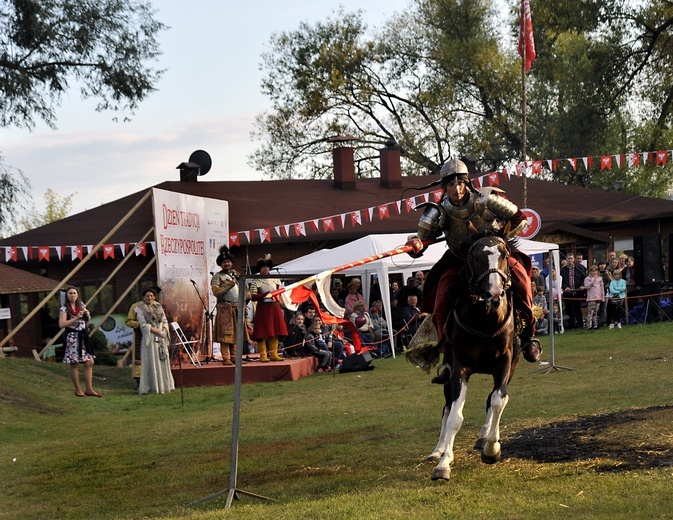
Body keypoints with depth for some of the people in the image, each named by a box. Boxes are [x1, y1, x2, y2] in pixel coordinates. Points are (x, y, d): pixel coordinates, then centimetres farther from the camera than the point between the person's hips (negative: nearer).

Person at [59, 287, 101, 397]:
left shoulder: (81, 306, 12)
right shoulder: (65, 308, -5)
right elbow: (61, 324, -16)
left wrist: (87, 316, -1)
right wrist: (76, 318, -20)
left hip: (84, 336, 6)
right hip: (72, 337, -6)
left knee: (89, 363, 2)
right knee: (74, 364, -1)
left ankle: (89, 389, 8)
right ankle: (78, 390, 8)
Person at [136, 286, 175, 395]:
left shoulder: (159, 307, 15)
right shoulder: (140, 309, -1)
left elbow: (165, 320, 14)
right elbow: (144, 325, -9)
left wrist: (164, 331, -6)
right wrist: (158, 332, -15)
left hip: (161, 339, 5)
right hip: (150, 339, -5)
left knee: (163, 361, 5)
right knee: (152, 363, -6)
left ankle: (164, 386, 10)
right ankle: (153, 387, -4)